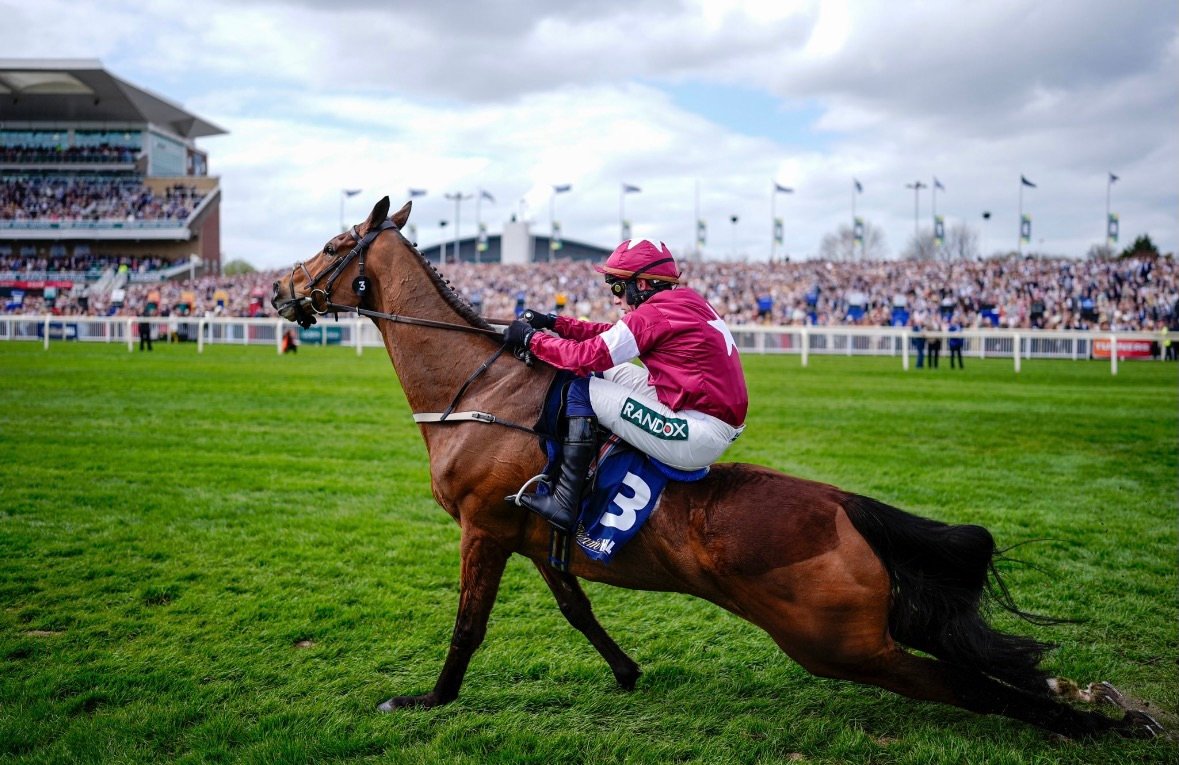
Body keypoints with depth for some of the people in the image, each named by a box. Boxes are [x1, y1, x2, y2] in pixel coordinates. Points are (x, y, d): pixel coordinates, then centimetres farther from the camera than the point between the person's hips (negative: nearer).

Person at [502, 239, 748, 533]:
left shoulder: (652, 315, -15)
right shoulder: (686, 300, 13)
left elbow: (586, 356, -14)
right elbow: (610, 334, 18)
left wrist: (530, 337, 0)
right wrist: (554, 322, 15)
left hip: (696, 442, -10)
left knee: (582, 387, -6)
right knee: (608, 371, 19)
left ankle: (564, 503, -8)